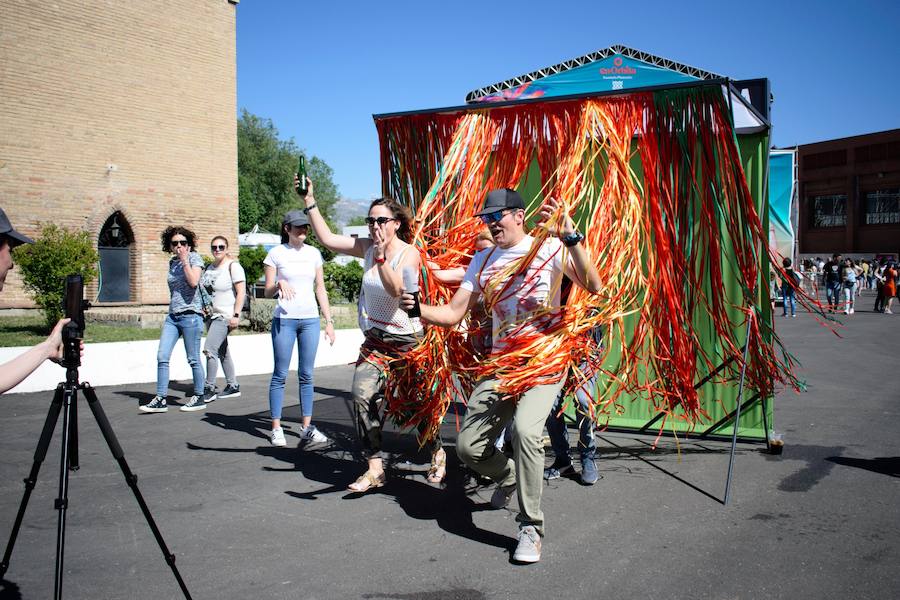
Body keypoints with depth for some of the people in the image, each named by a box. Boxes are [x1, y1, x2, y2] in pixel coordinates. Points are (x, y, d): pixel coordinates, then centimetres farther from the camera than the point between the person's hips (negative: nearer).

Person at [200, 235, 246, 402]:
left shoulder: (233, 266, -10)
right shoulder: (209, 267, 13)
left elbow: (241, 292, -15)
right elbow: (203, 289, 24)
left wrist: (236, 315, -20)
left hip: (225, 316, -8)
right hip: (211, 315, 8)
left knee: (209, 349, -14)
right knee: (222, 352, 12)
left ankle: (209, 389, -7)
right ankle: (233, 386, 21)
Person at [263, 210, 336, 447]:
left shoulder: (313, 253, 10)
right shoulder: (276, 253, 1)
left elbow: (320, 289, 13)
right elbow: (268, 292, 2)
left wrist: (329, 321, 8)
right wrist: (279, 284, -20)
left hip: (310, 320, 3)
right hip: (284, 319, -3)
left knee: (306, 375, 5)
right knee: (280, 374, 0)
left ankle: (306, 427, 11)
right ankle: (276, 428, 7)